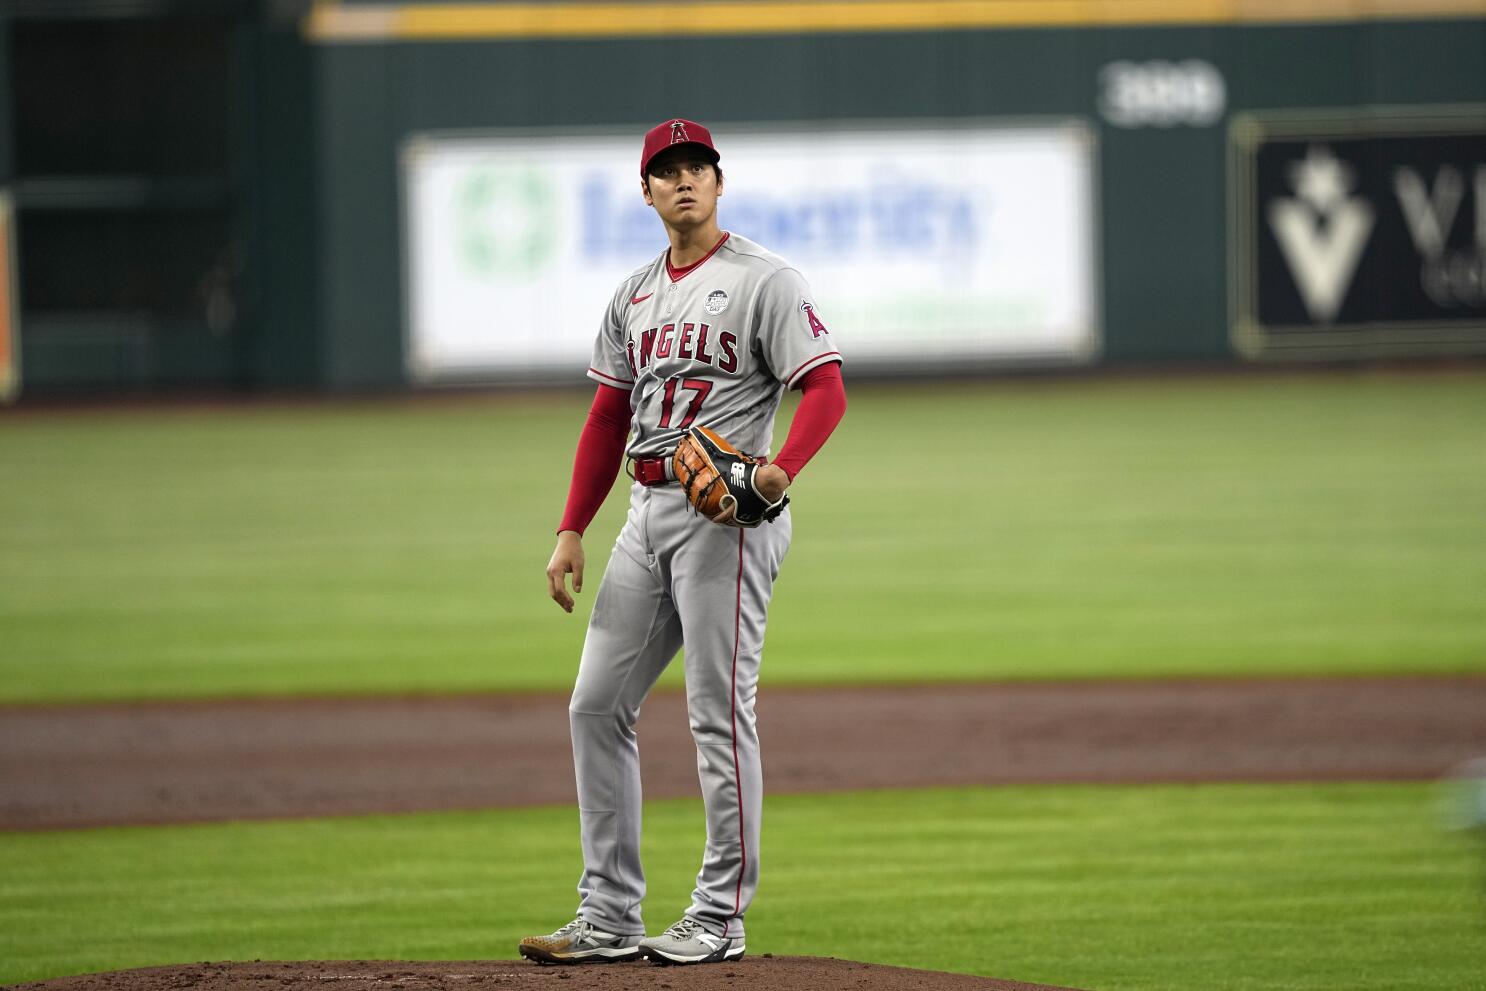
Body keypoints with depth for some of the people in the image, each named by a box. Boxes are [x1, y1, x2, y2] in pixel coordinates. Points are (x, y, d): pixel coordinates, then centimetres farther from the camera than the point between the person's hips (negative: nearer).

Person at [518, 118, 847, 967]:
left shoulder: (764, 281, -5)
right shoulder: (634, 296, 17)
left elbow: (827, 388, -12)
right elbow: (609, 419, 19)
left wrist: (781, 469, -29)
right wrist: (573, 531, 11)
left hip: (727, 512, -8)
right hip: (648, 513, 8)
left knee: (721, 712, -7)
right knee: (597, 706, 5)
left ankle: (721, 919, -1)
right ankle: (611, 918, 9)